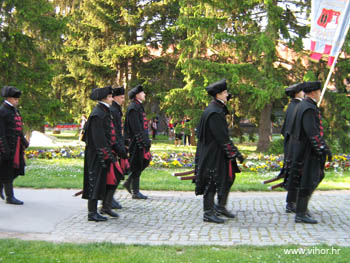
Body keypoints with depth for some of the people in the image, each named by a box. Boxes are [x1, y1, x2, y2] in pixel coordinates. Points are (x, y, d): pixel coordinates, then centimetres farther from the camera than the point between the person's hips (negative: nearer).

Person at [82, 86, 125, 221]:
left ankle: (106, 206, 19)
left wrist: (115, 148, 20)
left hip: (107, 150, 10)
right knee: (96, 181, -2)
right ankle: (92, 213, 6)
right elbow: (98, 137, -21)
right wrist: (107, 155, -21)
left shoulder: (105, 112, 13)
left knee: (115, 176, 10)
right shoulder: (97, 114, -17)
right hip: (98, 153, -10)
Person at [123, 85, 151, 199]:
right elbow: (136, 127, -21)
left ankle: (128, 183, 23)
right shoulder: (133, 108, -15)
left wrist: (146, 140, 20)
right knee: (137, 165, -3)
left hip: (140, 141, 10)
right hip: (136, 141, -10)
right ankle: (135, 192, 5)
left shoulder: (138, 106, 16)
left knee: (146, 160, 14)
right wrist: (144, 141, -22)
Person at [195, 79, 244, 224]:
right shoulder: (214, 113, -21)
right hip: (212, 154, -10)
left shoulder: (217, 109, 11)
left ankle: (221, 207, 27)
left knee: (228, 177, 16)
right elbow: (222, 137, -23)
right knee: (211, 183, -2)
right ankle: (208, 213, 7)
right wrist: (235, 153, -19)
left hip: (218, 153, 10)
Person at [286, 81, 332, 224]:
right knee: (308, 181, -4)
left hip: (302, 147, 11)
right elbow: (312, 132, -26)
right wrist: (324, 148, -23)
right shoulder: (308, 109, -20)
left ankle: (302, 207, 25)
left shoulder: (303, 105, 13)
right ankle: (300, 214, 2)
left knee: (318, 176, 19)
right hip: (307, 150, -11)